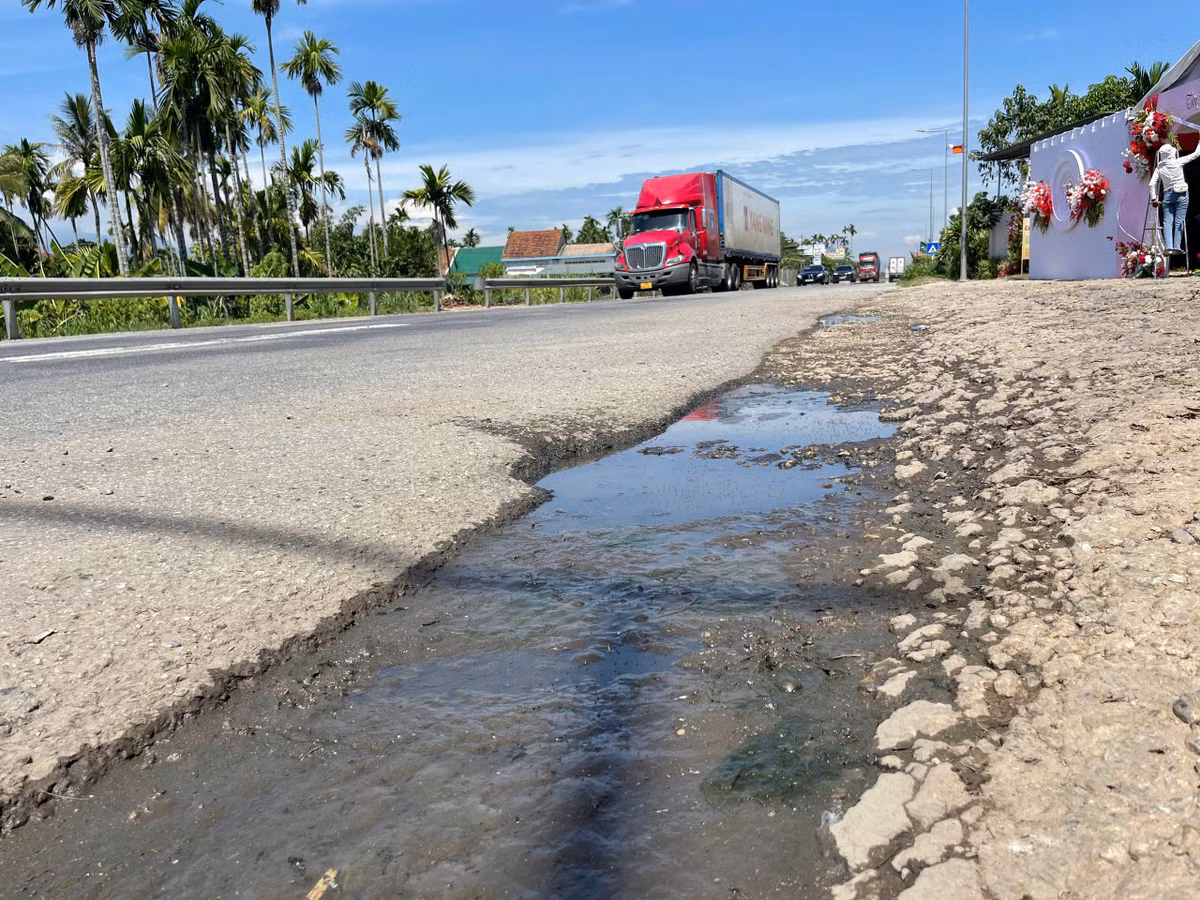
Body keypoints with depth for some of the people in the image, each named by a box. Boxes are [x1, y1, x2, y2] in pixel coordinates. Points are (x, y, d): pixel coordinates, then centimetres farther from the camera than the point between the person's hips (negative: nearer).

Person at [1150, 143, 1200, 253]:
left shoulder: (1159, 168, 0)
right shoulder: (1178, 162, -7)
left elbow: (1152, 183, -2)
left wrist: (1153, 198, 5)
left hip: (1167, 195, 2)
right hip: (1181, 194, -2)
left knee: (1167, 222, 2)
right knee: (1179, 221, 1)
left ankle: (1169, 247, -9)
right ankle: (1176, 247, -1)